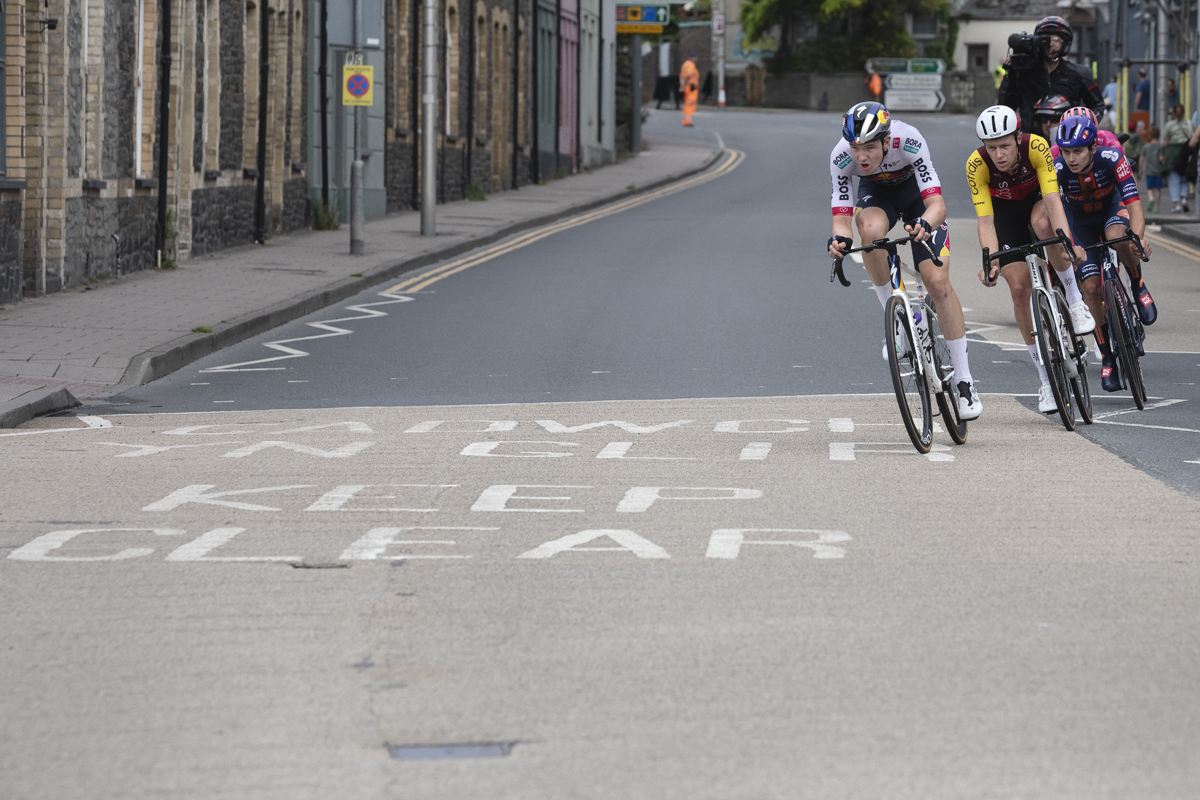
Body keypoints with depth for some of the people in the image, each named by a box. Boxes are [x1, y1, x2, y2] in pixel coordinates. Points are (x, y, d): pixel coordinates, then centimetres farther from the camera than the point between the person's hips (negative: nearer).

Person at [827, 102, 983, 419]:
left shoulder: (909, 141, -38)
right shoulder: (841, 157, -31)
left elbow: (937, 204, -41)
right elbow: (842, 218, -28)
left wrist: (925, 224, -63)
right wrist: (840, 239, -51)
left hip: (916, 189, -1)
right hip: (875, 192, 1)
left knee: (938, 282, -14)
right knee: (871, 229, -36)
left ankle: (964, 382, -4)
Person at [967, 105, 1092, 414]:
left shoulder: (1036, 147, -34)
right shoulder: (976, 165, -31)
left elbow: (1053, 200, -40)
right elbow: (985, 221, -33)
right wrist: (991, 261, -49)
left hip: (1038, 198, -1)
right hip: (1005, 210, 1)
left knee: (1042, 223, -38)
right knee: (1020, 287, -11)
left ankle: (1075, 300, -19)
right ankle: (1046, 379, -1)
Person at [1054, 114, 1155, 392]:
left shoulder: (1112, 159, -34)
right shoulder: (1057, 170, -31)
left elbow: (1134, 206, -38)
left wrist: (1138, 239, -56)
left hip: (1113, 206, -1)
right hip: (1080, 219, 1)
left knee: (1117, 237, -38)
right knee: (1092, 287, -11)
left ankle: (1138, 288, -10)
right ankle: (1107, 358, 3)